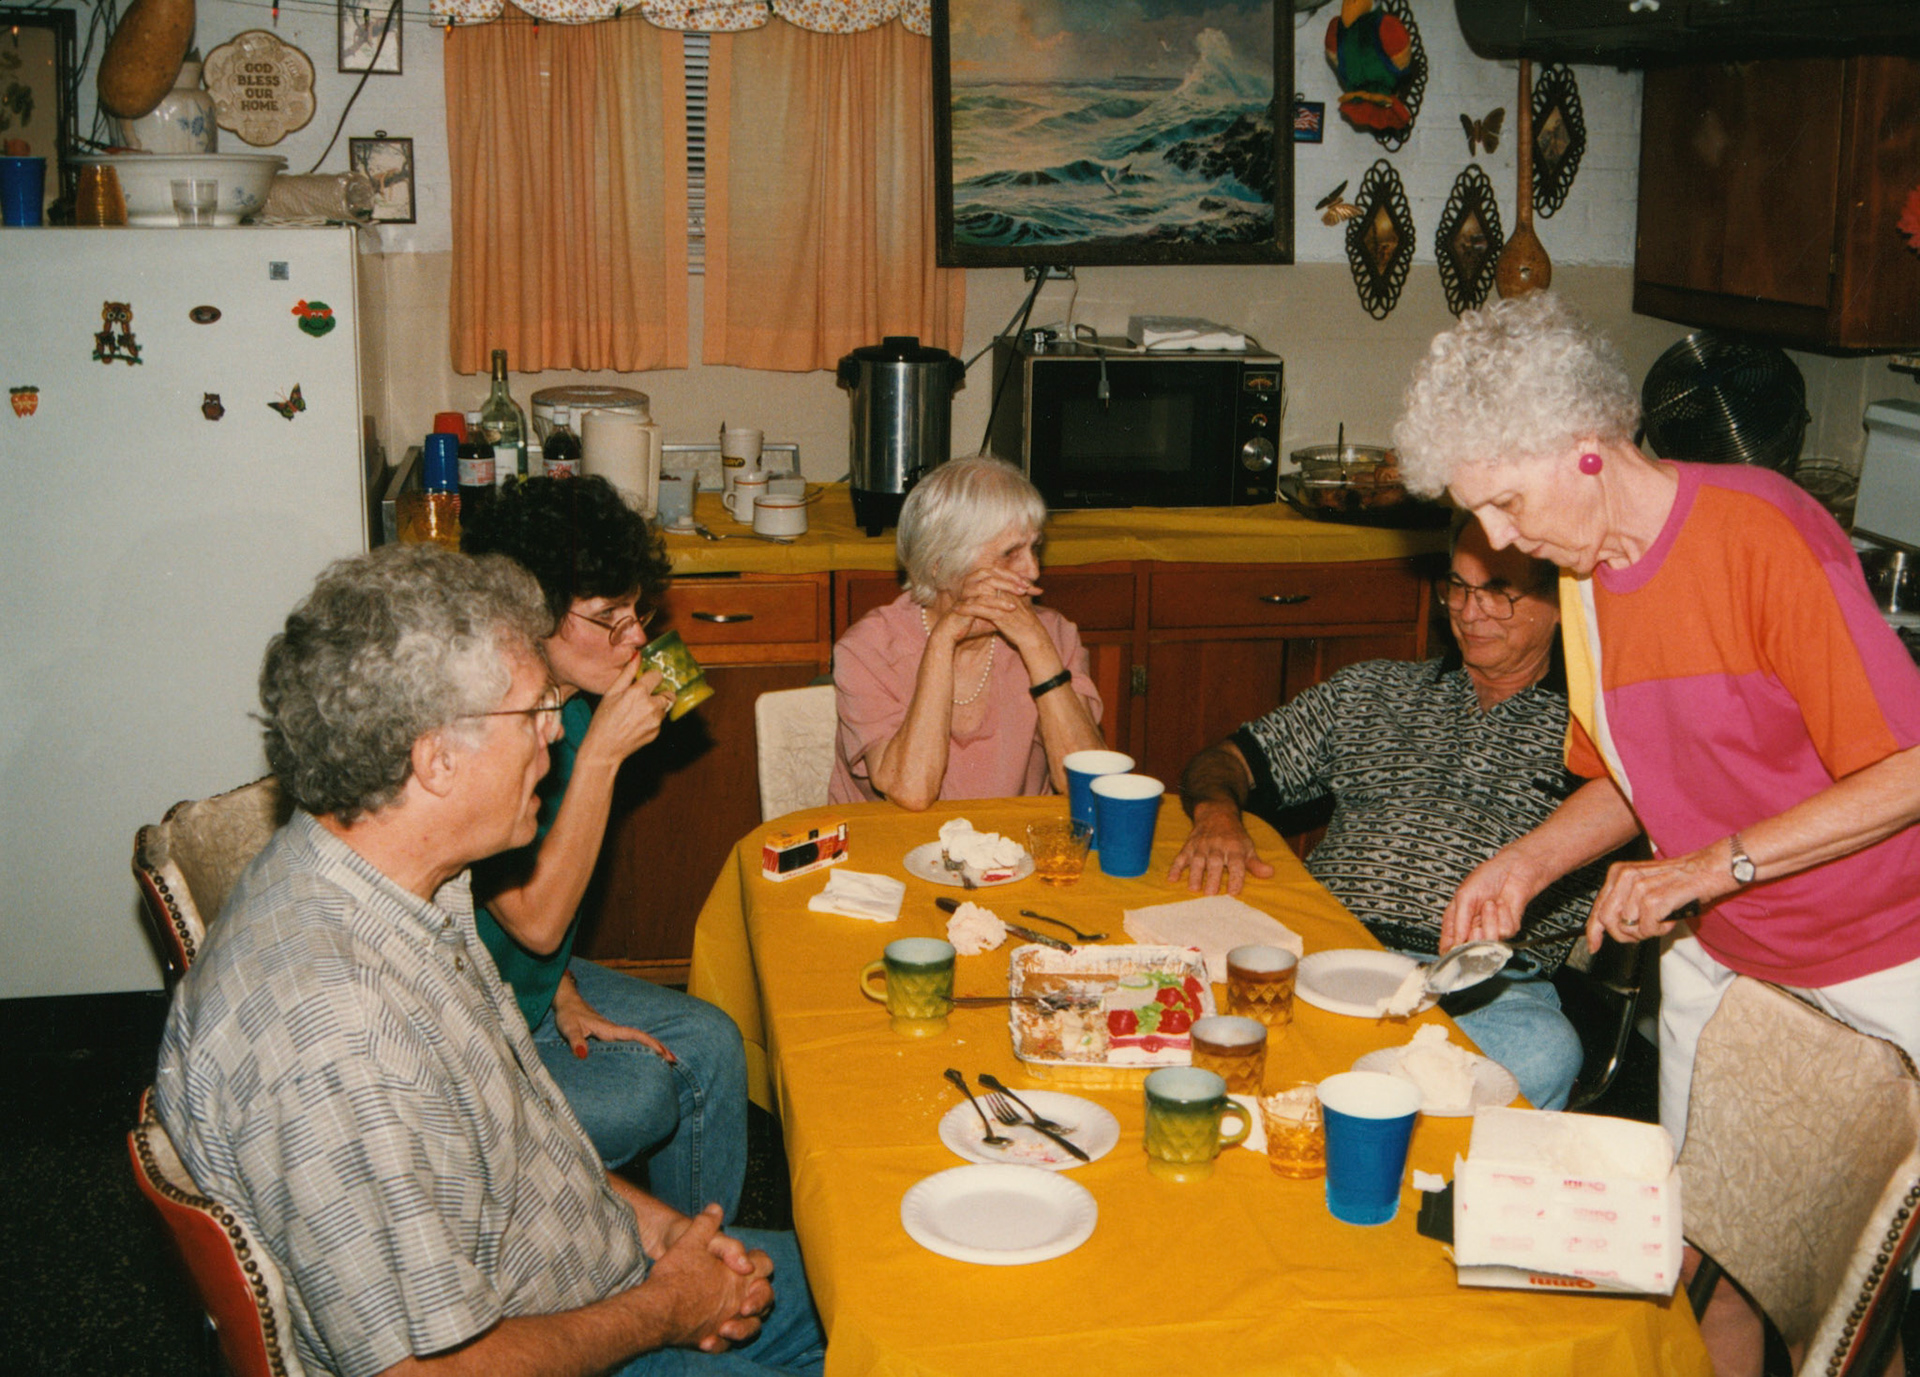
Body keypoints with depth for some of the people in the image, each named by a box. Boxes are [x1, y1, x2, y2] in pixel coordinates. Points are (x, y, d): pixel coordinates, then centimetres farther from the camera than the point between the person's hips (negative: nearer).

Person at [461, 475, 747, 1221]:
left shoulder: (570, 706, -2)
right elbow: (534, 919, -29)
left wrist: (567, 999, 1)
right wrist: (601, 754, -31)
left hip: (525, 984, 9)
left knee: (708, 1044, 2)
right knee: (639, 1094, -19)